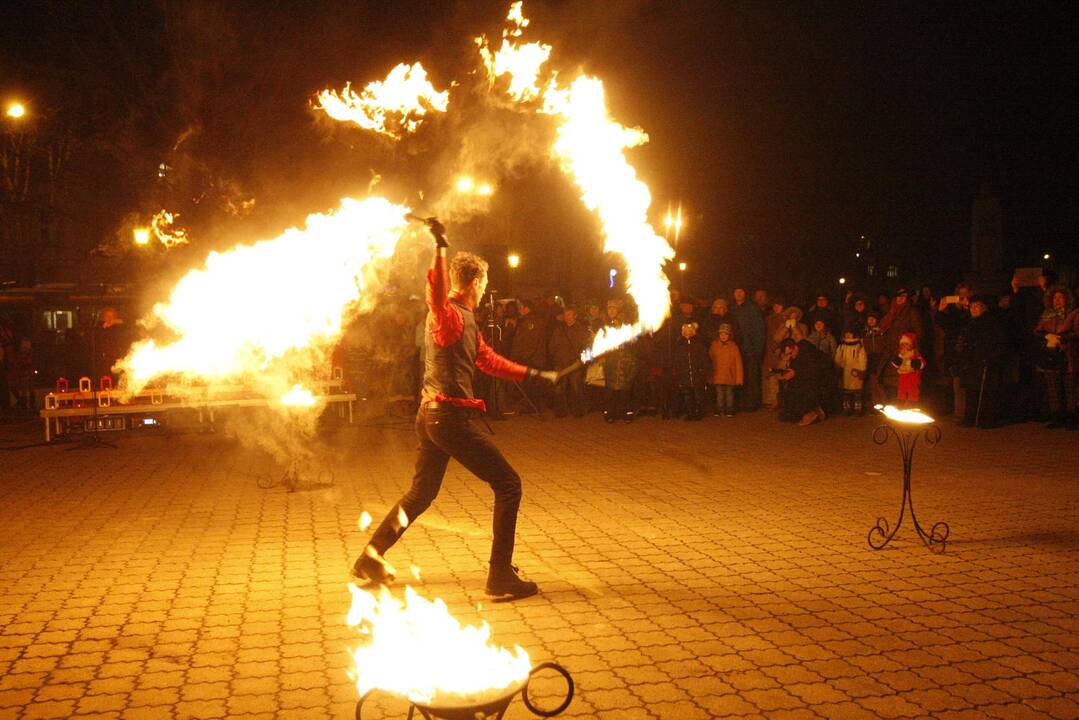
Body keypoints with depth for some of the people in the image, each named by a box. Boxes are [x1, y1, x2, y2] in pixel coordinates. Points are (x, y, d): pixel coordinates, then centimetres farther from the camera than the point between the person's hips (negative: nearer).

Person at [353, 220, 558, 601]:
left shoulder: (466, 319, 17)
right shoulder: (449, 315, -14)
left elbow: (489, 360, 25)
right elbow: (436, 291, -38)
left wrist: (534, 374, 25)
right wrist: (440, 248, -47)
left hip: (432, 415, 10)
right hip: (449, 417, -10)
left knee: (421, 493, 21)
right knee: (508, 484, -4)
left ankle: (371, 557, 29)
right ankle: (501, 576, -1)